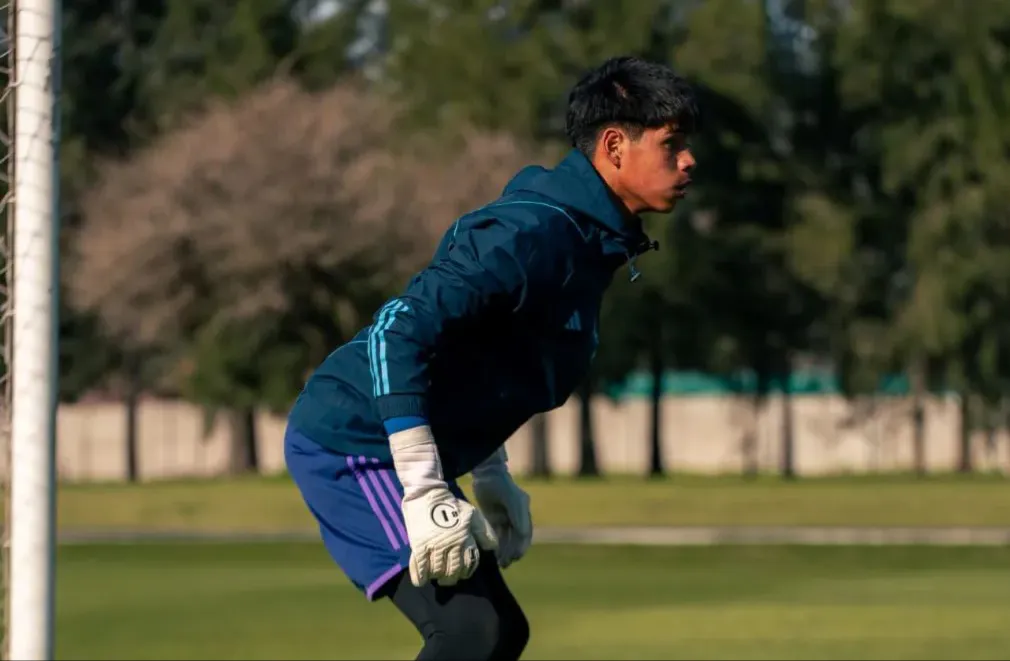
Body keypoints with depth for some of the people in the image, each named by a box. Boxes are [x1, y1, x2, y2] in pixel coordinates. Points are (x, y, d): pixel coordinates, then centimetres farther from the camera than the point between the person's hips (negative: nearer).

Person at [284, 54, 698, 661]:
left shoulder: (591, 241, 11)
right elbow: (398, 333, -30)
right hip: (353, 444, -10)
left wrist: (492, 476, 19)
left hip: (401, 453, 10)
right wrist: (426, 495, -31)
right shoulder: (533, 233, -21)